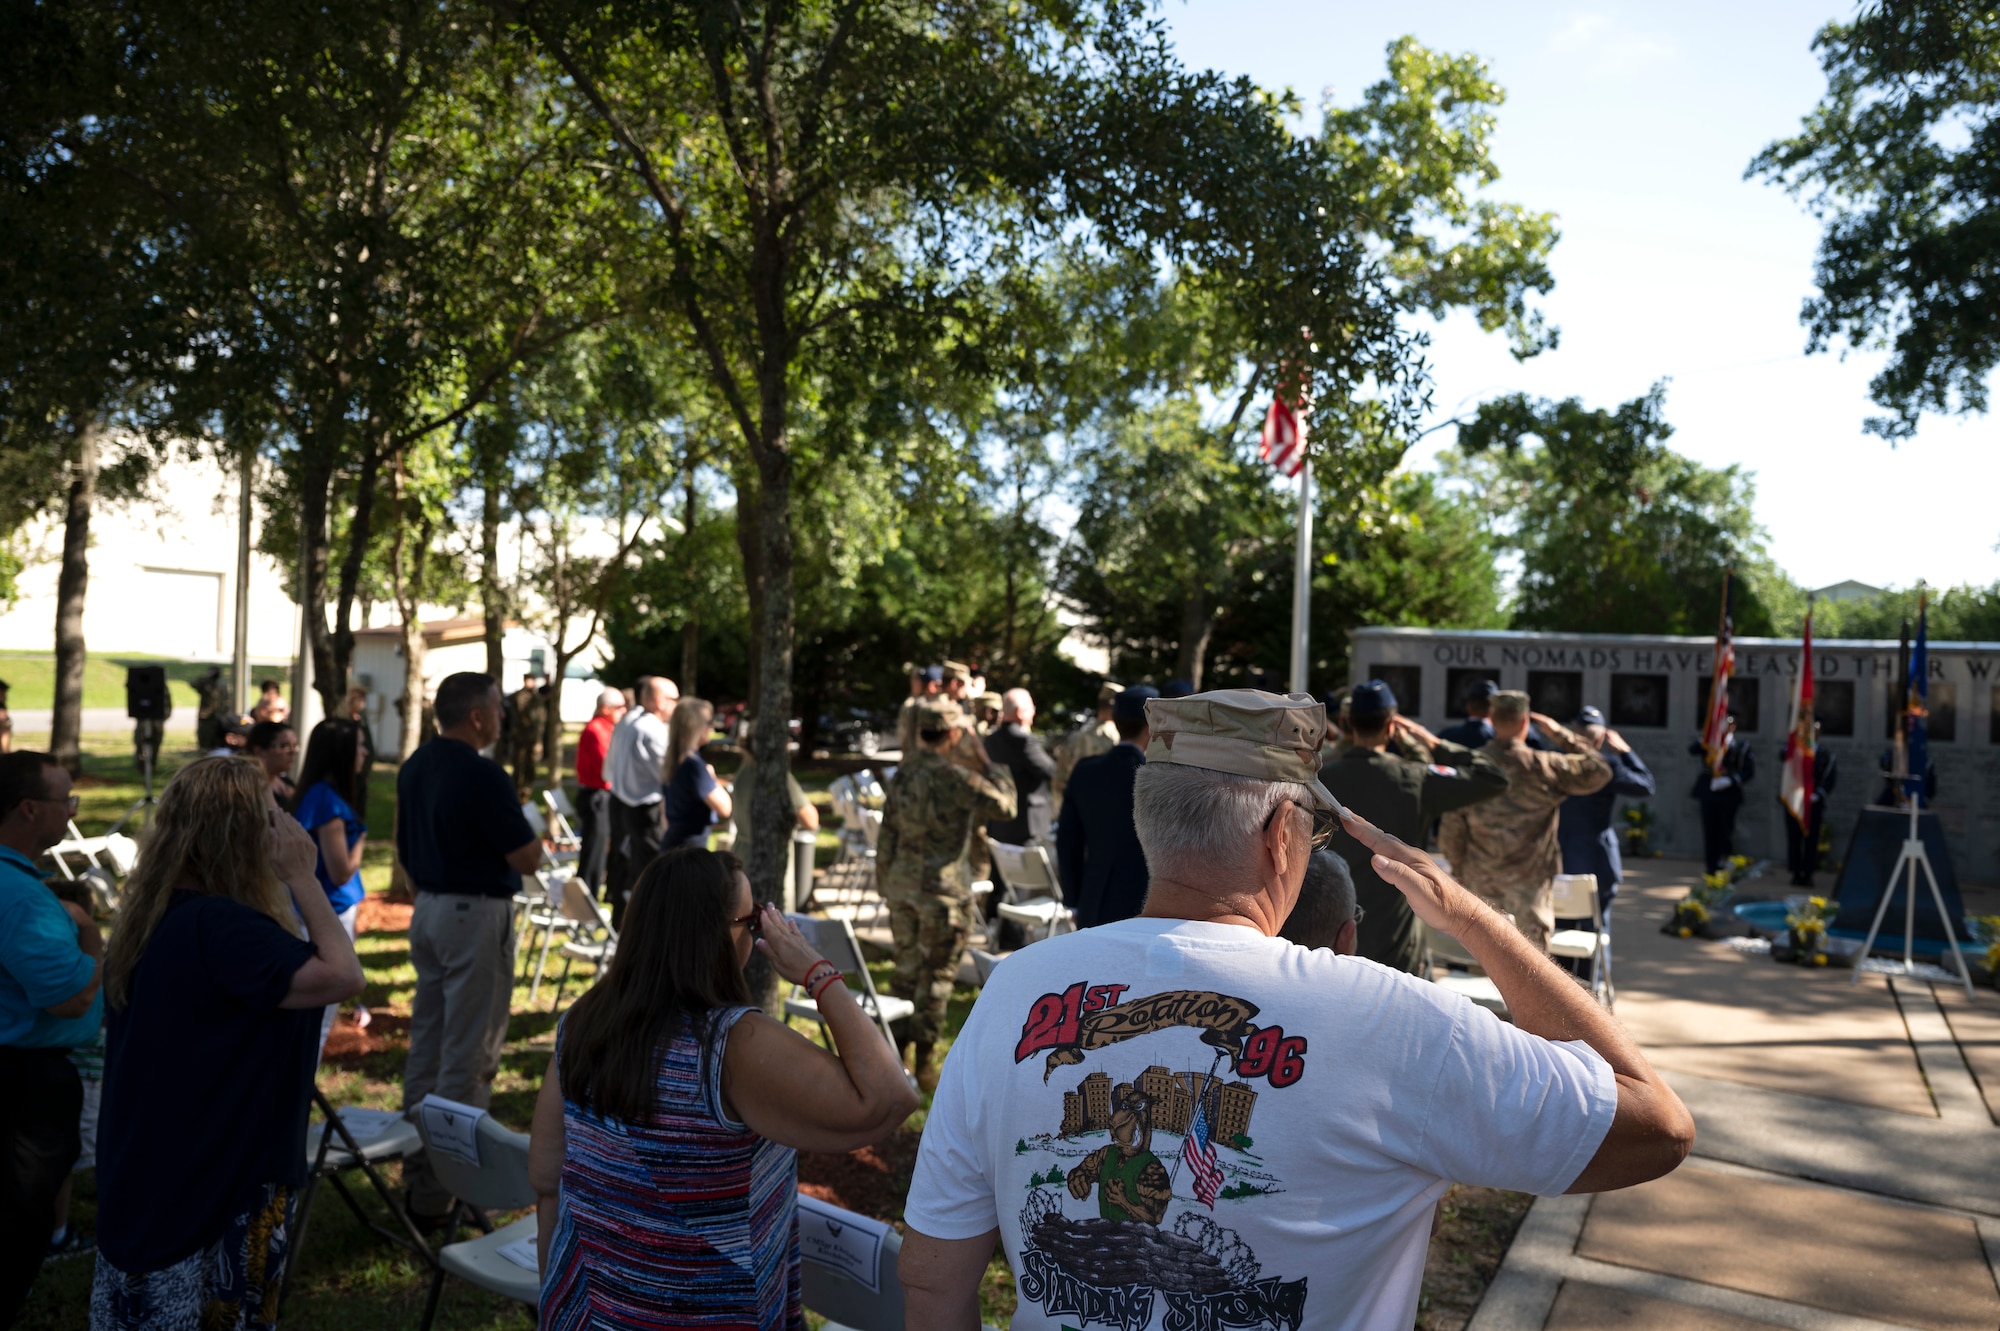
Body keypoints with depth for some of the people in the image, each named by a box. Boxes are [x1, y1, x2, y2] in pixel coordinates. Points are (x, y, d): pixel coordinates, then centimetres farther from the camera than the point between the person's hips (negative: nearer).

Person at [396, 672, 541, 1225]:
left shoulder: (414, 767, 7)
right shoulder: (482, 775, -20)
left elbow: (404, 846, 16)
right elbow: (527, 858, -18)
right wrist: (538, 832, 2)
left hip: (428, 909, 9)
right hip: (476, 914, -9)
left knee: (425, 1041, 16)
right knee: (469, 1051, -1)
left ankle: (417, 1167, 27)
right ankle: (449, 1186, 5)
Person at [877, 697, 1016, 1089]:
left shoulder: (903, 773, 5)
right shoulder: (953, 776, -17)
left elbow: (887, 833, 10)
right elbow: (1005, 804, -10)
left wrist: (886, 883, 20)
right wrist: (986, 765, 2)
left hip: (901, 883, 7)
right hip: (941, 887, -7)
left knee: (906, 970, 18)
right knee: (936, 977, 4)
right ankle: (922, 1065, 9)